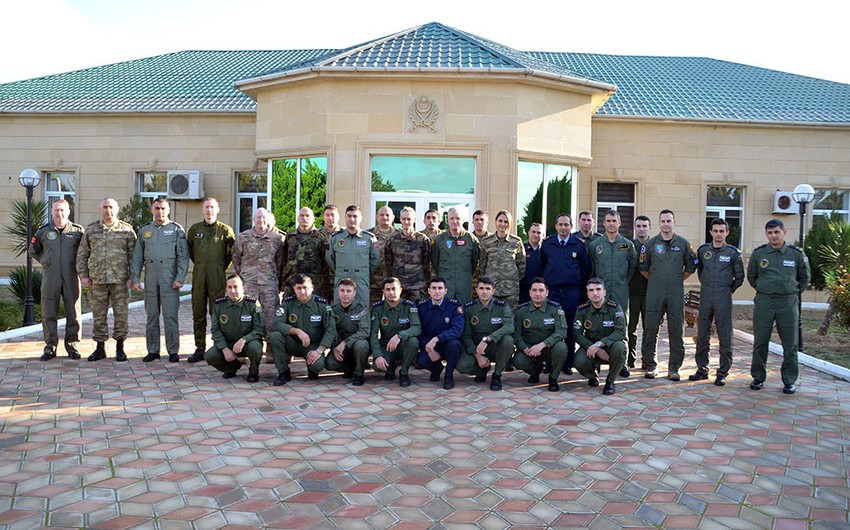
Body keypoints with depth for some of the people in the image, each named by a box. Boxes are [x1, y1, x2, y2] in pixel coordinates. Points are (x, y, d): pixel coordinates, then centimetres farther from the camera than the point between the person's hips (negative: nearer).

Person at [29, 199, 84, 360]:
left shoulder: (78, 231, 2)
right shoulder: (43, 231, 5)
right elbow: (33, 251, 20)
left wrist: (78, 263, 6)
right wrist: (46, 261, 10)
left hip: (71, 277, -1)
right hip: (50, 277, 1)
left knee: (73, 312, 3)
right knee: (49, 313, 4)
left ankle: (72, 345, 13)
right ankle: (50, 347, 12)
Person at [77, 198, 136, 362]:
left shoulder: (127, 229, 4)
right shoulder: (91, 230, 10)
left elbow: (133, 255, 3)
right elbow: (82, 254, 12)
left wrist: (132, 277, -5)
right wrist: (83, 275, 3)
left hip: (120, 280, -2)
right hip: (97, 280, 2)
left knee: (121, 314, 2)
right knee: (98, 315, 7)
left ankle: (120, 348, 13)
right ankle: (100, 348, 18)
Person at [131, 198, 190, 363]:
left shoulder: (177, 230, 3)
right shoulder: (144, 230, 13)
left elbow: (183, 256, -2)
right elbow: (137, 257, 13)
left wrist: (180, 278, -10)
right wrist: (135, 279, 5)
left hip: (169, 279, -3)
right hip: (150, 279, 4)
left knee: (170, 315, -4)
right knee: (152, 315, 8)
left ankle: (173, 351, 4)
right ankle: (153, 350, 16)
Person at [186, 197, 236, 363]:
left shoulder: (226, 230, 2)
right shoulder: (194, 229, 9)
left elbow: (234, 250, 10)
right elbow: (188, 249, 21)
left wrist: (223, 266, 7)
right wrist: (198, 263, 14)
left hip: (218, 276, -3)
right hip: (199, 275, 3)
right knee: (198, 312, 4)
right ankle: (199, 349, 11)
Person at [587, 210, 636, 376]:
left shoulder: (628, 244, 7)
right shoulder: (594, 244, 5)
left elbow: (633, 264, 16)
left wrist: (624, 281, 14)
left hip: (620, 292, 0)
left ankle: (620, 363, 6)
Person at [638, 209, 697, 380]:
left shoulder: (683, 243, 4)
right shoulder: (650, 243, 3)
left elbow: (691, 266, 13)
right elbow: (642, 267, 11)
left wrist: (677, 280, 9)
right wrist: (655, 281, 10)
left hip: (676, 293, 0)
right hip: (654, 293, 0)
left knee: (676, 331, 2)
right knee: (651, 329, 1)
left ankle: (674, 368, 11)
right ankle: (650, 365, 11)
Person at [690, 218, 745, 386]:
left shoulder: (733, 253, -1)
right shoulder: (702, 250, 6)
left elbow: (739, 277, 7)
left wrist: (728, 289, 6)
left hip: (723, 299, -3)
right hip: (705, 297, 3)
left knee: (725, 336, 0)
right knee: (702, 334, 8)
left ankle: (722, 373, 8)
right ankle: (702, 369, 19)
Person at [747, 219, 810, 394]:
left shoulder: (796, 253, 1)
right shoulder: (758, 253, 1)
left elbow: (805, 277, 15)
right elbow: (751, 276, 16)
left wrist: (794, 292, 13)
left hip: (788, 303, 0)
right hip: (763, 302, 0)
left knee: (790, 344, 4)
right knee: (760, 342, 5)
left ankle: (790, 381, 15)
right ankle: (758, 378, 17)